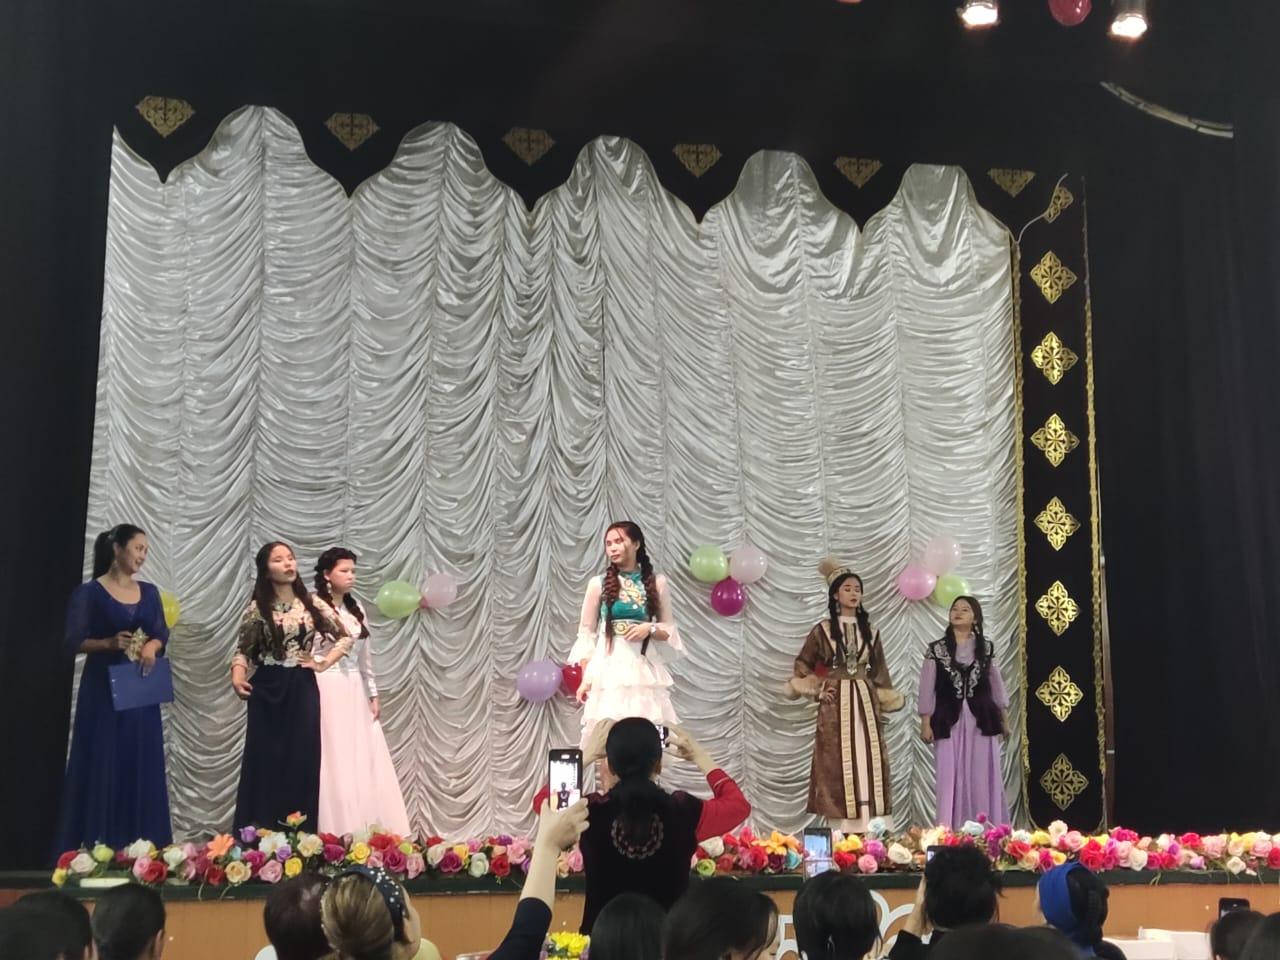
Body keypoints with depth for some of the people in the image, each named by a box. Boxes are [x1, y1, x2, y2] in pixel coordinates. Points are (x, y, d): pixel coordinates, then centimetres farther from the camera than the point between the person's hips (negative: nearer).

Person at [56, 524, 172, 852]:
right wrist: (109, 643, -22)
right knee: (102, 766, -4)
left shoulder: (149, 592, 11)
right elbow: (73, 642, -7)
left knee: (142, 766, 5)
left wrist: (152, 646, -11)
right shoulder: (90, 592, -4)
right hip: (103, 689, -5)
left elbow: (162, 635, 10)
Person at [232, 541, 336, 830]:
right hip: (269, 690, -2)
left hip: (303, 690, 3)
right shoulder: (258, 609, -2)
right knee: (266, 759, -1)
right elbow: (242, 649, -3)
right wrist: (237, 676, -20)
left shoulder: (311, 603, 6)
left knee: (303, 758, 1)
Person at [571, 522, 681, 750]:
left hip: (645, 669, 1)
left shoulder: (657, 582, 6)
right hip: (609, 669, -1)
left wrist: (650, 629, -10)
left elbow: (669, 629, 11)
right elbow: (586, 633, 6)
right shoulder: (599, 584, 3)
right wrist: (585, 677, -1)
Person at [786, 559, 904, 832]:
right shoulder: (823, 630, 1)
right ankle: (842, 835, -2)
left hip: (865, 702, 3)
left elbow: (880, 671, 14)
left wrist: (884, 703, 10)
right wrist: (816, 690, -3)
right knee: (838, 766, -4)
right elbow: (802, 665, 6)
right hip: (836, 704, -3)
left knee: (868, 764, -2)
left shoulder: (870, 631, 10)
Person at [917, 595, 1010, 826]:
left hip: (982, 720, 1)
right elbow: (927, 688, 2)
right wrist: (925, 723, -2)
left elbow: (996, 684, 14)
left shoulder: (986, 648, 7)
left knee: (983, 778, 2)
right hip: (949, 721, -1)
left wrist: (1003, 718, 14)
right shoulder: (937, 650, 2)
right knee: (950, 778, -3)